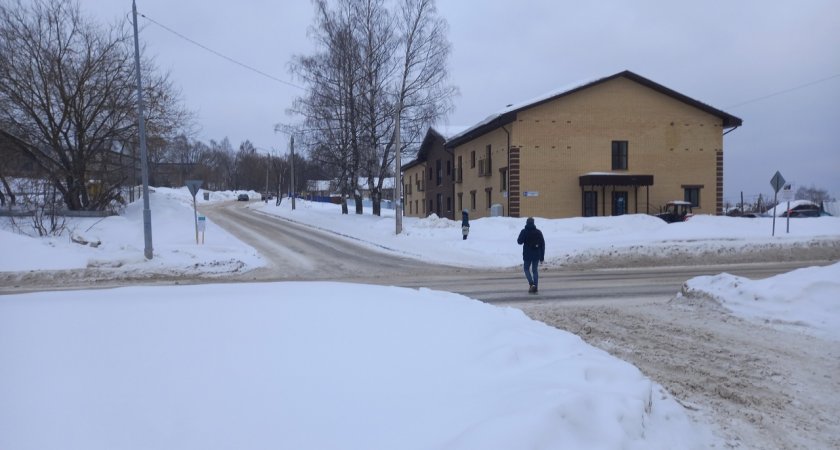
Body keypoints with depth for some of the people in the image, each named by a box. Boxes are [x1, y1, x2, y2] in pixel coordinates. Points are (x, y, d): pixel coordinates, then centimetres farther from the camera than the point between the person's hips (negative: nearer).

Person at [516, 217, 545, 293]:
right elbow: (543, 244, 4)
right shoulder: (538, 232, 3)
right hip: (536, 255, 3)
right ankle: (535, 287, 6)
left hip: (527, 255, -3)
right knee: (535, 270, 10)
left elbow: (519, 242, -7)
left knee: (526, 268, 13)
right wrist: (542, 256, 8)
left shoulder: (524, 231, -8)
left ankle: (531, 283, -8)